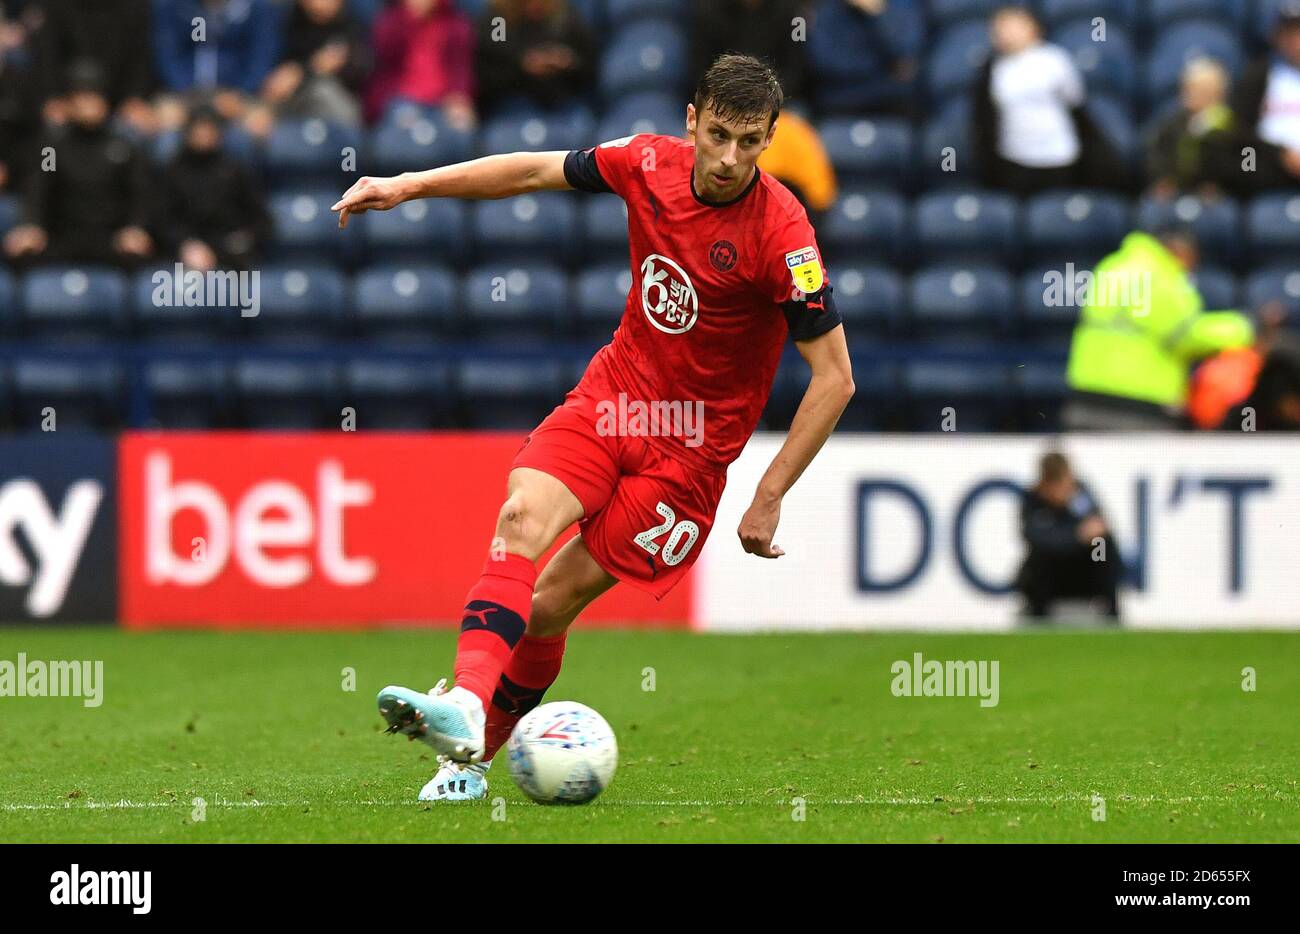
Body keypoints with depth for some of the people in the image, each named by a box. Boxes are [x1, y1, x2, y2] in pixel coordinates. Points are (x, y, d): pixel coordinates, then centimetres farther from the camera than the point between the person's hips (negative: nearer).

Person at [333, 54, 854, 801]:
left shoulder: (780, 233, -21)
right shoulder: (649, 163, -7)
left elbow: (835, 378, -17)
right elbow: (535, 171, 10)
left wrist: (769, 499, -17)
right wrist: (408, 186, 6)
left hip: (690, 445, -4)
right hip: (615, 389, 4)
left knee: (551, 605, -7)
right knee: (524, 516, -23)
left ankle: (476, 755, 8)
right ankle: (467, 703, -36)